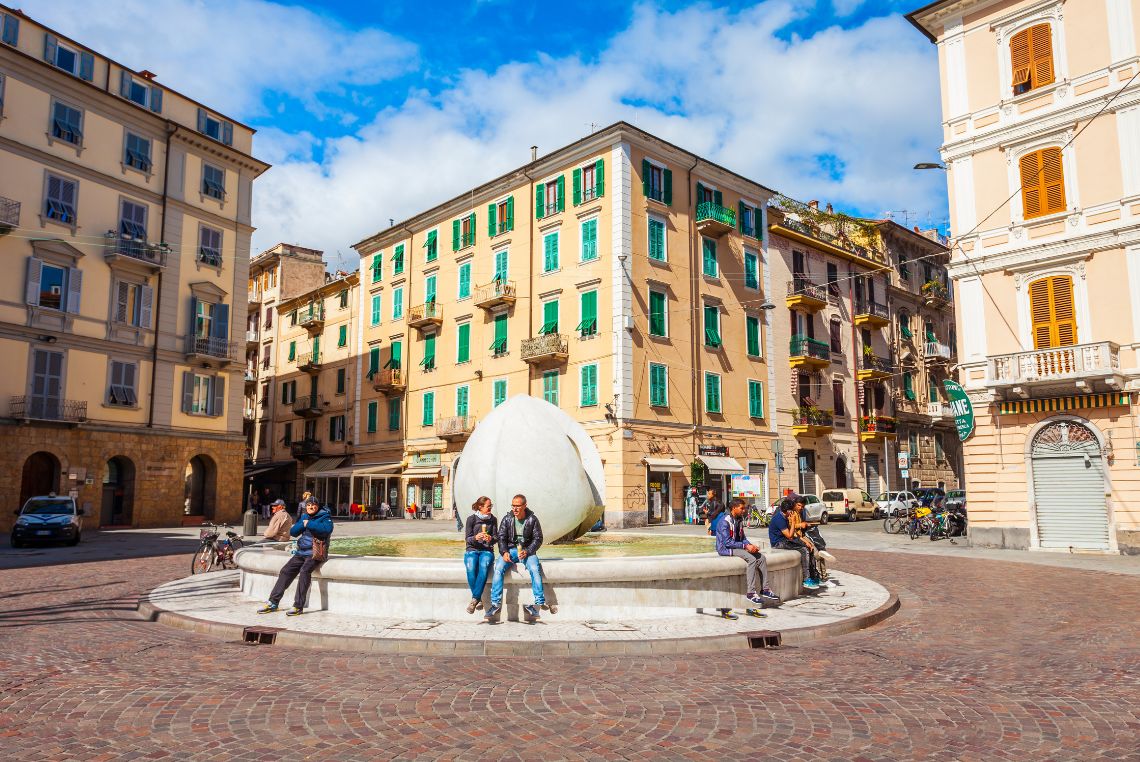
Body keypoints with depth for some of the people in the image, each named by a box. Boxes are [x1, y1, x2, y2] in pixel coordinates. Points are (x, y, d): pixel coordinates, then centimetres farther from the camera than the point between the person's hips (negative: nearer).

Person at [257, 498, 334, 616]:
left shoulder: (324, 516, -4)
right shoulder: (303, 517, 16)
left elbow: (327, 529, -25)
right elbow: (293, 532, 10)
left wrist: (309, 524, -18)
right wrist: (302, 524, -9)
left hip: (315, 553, -7)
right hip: (301, 552, 7)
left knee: (304, 570, -29)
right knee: (285, 571, -2)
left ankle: (298, 606, -27)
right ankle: (273, 603, 8)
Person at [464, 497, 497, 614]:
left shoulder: (492, 519, 10)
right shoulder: (471, 519, 2)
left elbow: (497, 537, 9)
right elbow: (468, 539, 0)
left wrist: (491, 538, -14)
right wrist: (475, 538, -22)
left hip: (487, 550, 1)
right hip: (472, 550, -1)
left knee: (484, 566, -35)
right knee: (471, 568, -34)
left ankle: (474, 599, -30)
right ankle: (479, 600, -24)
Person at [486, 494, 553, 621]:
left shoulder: (532, 519, -2)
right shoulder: (507, 519, 3)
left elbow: (538, 539, -1)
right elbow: (501, 538, 4)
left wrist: (527, 551, -17)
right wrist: (504, 552, -16)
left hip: (527, 550, -1)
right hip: (510, 550, 1)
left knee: (535, 569, -31)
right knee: (498, 568, -26)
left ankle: (540, 602, -26)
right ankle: (496, 603, -24)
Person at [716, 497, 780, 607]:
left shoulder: (739, 519, 10)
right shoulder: (725, 522, -18)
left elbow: (742, 537, 15)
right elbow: (727, 542, -24)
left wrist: (750, 545, -5)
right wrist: (745, 546, -24)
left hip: (738, 546, 9)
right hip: (725, 549, -9)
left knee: (761, 557, -5)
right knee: (751, 558, -27)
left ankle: (765, 589, -2)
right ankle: (751, 592, -28)